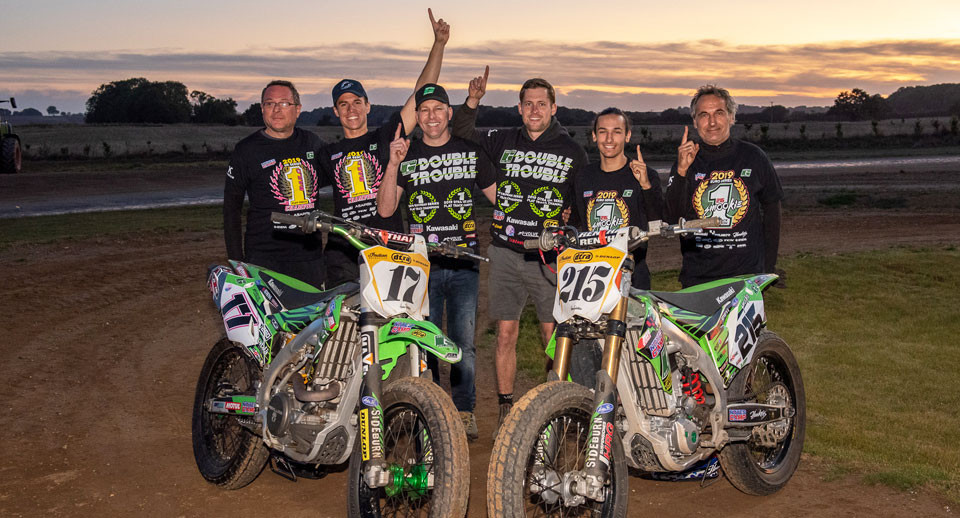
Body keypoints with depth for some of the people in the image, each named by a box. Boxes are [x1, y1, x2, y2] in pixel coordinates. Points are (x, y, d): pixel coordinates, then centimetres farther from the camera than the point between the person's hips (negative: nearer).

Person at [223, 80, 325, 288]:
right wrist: (236, 262, -2)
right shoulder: (246, 150, 0)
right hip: (265, 259, -3)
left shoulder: (312, 142, 9)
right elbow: (231, 207, 3)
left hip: (310, 257, 4)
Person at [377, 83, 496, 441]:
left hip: (464, 264, 0)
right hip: (421, 264, 0)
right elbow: (385, 210, -4)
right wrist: (393, 165, -14)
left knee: (464, 342, -1)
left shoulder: (471, 151, 9)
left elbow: (500, 197, 14)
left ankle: (464, 411, 13)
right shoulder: (407, 156, 6)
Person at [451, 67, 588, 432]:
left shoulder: (573, 152, 6)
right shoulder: (503, 142, 9)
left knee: (554, 337, -1)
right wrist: (473, 100, -2)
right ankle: (506, 408, 14)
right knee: (505, 333, 4)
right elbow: (460, 132, 16)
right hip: (506, 254, 2)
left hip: (550, 259, -1)